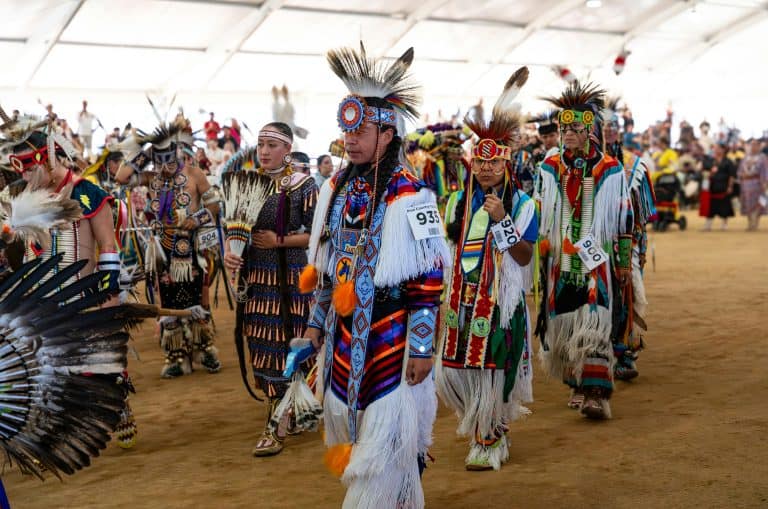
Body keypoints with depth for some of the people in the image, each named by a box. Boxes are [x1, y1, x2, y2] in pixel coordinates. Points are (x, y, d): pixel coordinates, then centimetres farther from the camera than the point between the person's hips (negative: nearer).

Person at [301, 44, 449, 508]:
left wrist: (422, 348, -15)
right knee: (349, 423, 18)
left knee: (387, 436, -2)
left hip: (391, 330, -7)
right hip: (344, 330, 7)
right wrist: (317, 321, 17)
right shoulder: (336, 189, 6)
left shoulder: (410, 196, -15)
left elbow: (429, 278, -15)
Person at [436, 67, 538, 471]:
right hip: (462, 297, 5)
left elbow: (524, 257, -8)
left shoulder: (521, 203, -3)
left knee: (492, 369, -3)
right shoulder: (459, 202, 10)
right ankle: (481, 426, 29)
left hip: (501, 298, -4)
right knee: (453, 370, 4)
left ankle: (490, 441, 15)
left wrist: (502, 220, -18)